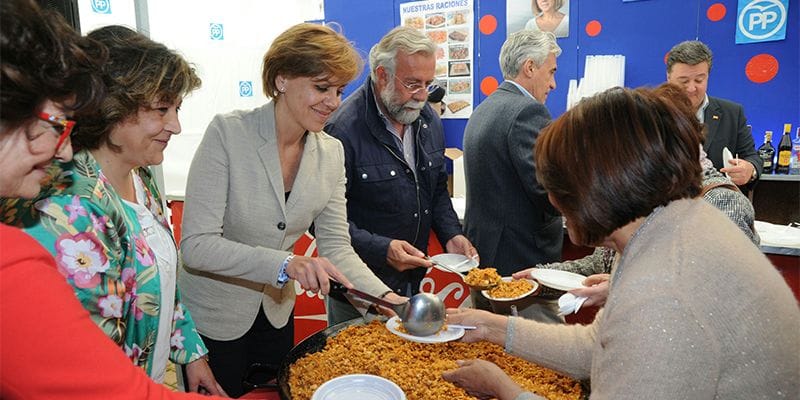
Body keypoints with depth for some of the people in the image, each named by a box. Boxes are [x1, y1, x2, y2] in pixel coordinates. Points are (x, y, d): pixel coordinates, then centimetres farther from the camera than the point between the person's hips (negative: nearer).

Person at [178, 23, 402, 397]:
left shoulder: (331, 152, -7)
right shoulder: (228, 133, -22)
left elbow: (336, 246, -6)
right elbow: (196, 245, -27)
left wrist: (386, 297, -21)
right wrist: (287, 264, -39)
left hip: (277, 313, 5)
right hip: (211, 318, -5)